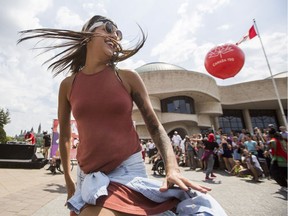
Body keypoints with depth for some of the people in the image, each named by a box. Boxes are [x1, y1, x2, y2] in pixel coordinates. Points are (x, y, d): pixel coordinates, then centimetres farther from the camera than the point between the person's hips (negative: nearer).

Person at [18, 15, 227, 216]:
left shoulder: (128, 78, -4)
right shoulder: (68, 85, 3)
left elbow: (155, 127, -4)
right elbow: (64, 135, 13)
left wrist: (173, 169, -17)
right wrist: (68, 179, 17)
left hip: (129, 169, -3)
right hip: (88, 175, 4)